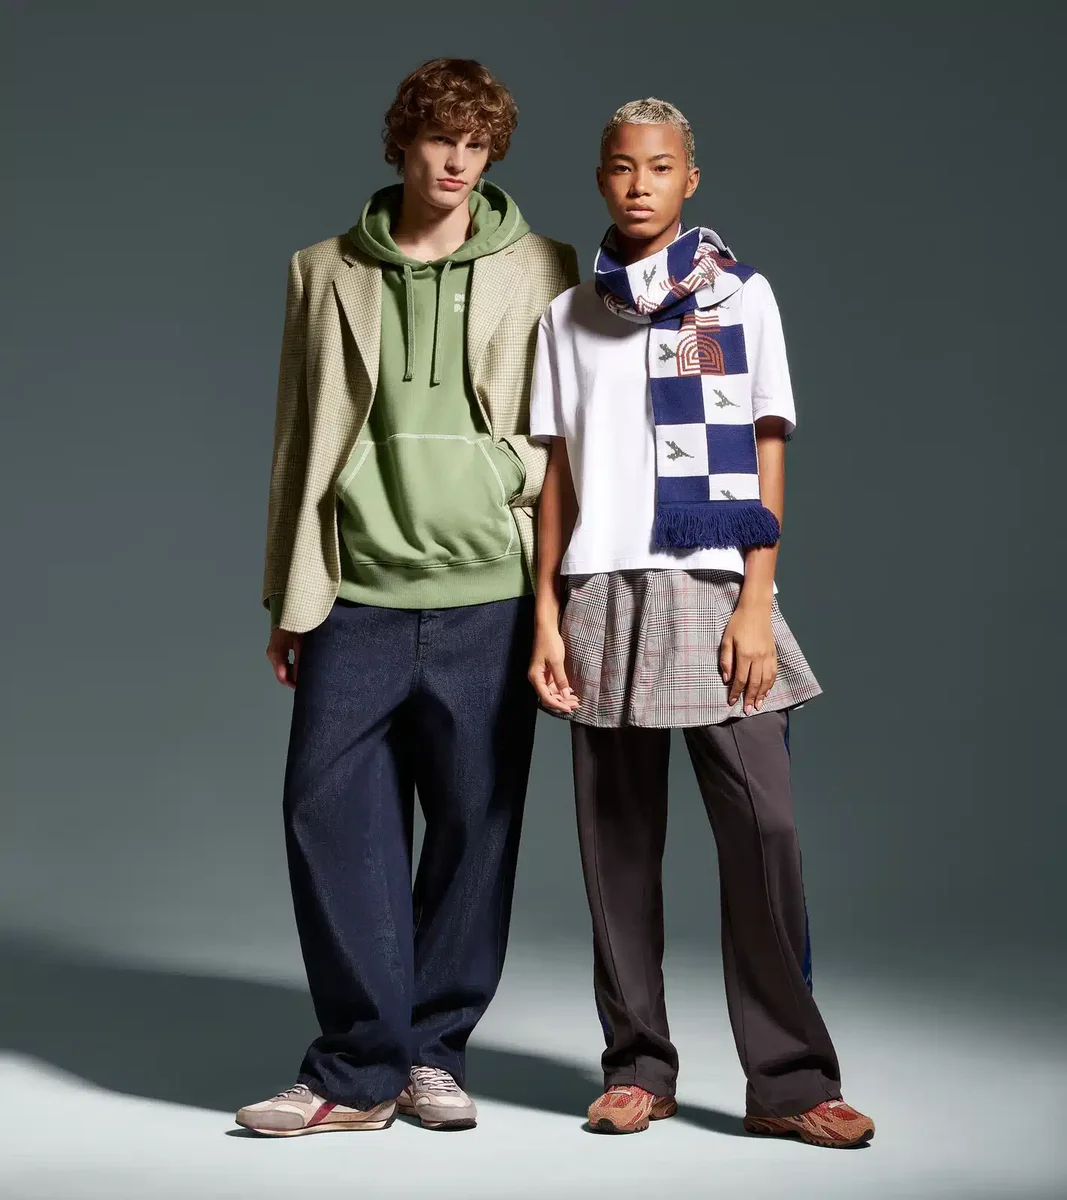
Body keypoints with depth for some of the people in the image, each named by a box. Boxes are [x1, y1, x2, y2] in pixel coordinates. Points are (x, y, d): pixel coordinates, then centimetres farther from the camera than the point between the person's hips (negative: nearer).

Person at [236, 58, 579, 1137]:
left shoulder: (539, 274, 7)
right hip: (358, 599, 1)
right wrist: (289, 598, 11)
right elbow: (299, 441, 13)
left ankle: (434, 1052, 18)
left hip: (487, 597, -1)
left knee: (476, 828, 3)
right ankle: (358, 1072, 6)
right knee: (329, 815, -4)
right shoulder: (327, 275, 11)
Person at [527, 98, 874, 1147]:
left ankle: (788, 1081, -3)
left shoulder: (741, 294, 8)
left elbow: (766, 456, 4)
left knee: (762, 826, -10)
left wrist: (756, 605, -5)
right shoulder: (569, 315, 14)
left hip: (714, 591, -2)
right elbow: (557, 474, 12)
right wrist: (547, 616, 4)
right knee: (618, 837, 2)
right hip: (602, 594, 2)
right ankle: (637, 1068, 12)